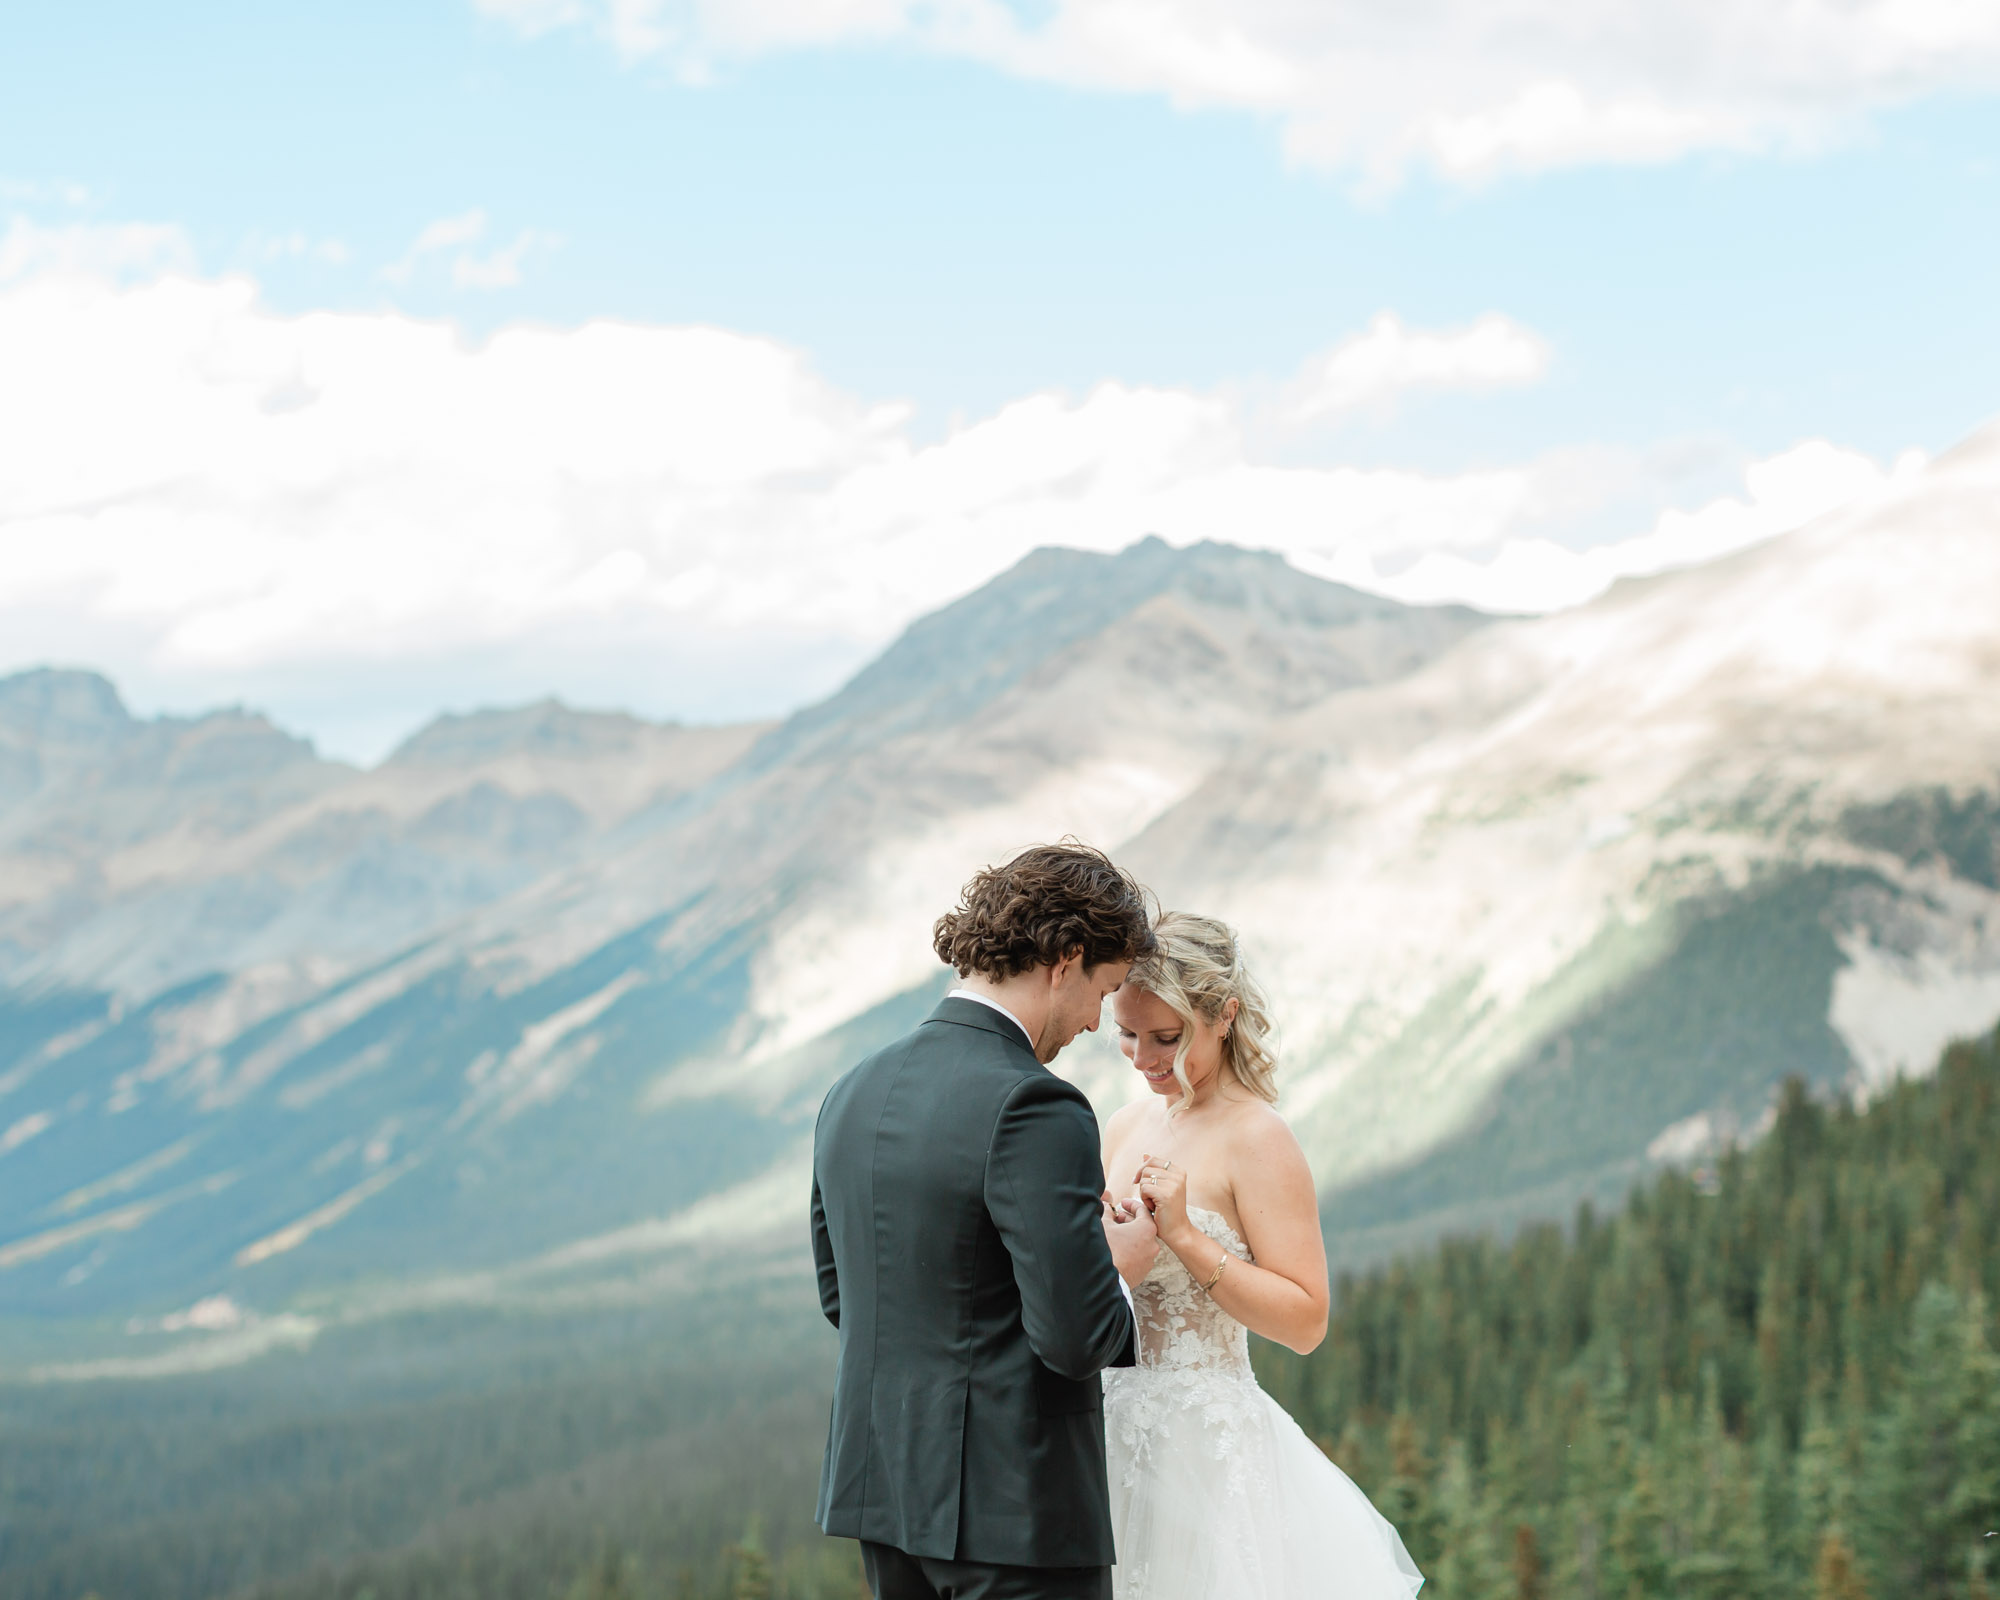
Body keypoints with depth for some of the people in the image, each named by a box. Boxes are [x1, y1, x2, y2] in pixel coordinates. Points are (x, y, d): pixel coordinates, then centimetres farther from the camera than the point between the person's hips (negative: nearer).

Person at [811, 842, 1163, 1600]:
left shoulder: (854, 1093, 8)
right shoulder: (1034, 1110, -18)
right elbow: (1076, 1337, -21)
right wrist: (1120, 1270, 1)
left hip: (881, 1489, 8)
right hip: (1013, 1508, -8)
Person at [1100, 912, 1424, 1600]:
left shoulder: (1256, 1139, -11)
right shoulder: (1127, 1128, 9)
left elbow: (1305, 1322, -17)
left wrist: (1183, 1235, -22)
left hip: (1206, 1450, -6)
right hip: (1117, 1431, 6)